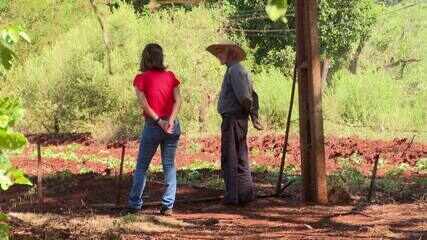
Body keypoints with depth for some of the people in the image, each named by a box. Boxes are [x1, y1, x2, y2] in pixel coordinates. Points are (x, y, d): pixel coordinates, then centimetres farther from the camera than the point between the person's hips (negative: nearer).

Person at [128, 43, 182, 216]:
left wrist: (159, 122, -10)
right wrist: (170, 121, -14)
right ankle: (168, 206, 3)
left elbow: (144, 104, -11)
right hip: (172, 126, 2)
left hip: (152, 126, -2)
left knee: (142, 166, 9)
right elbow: (178, 100, -5)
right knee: (169, 165, 7)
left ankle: (135, 205, 10)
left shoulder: (141, 78, -1)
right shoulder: (170, 76, 6)